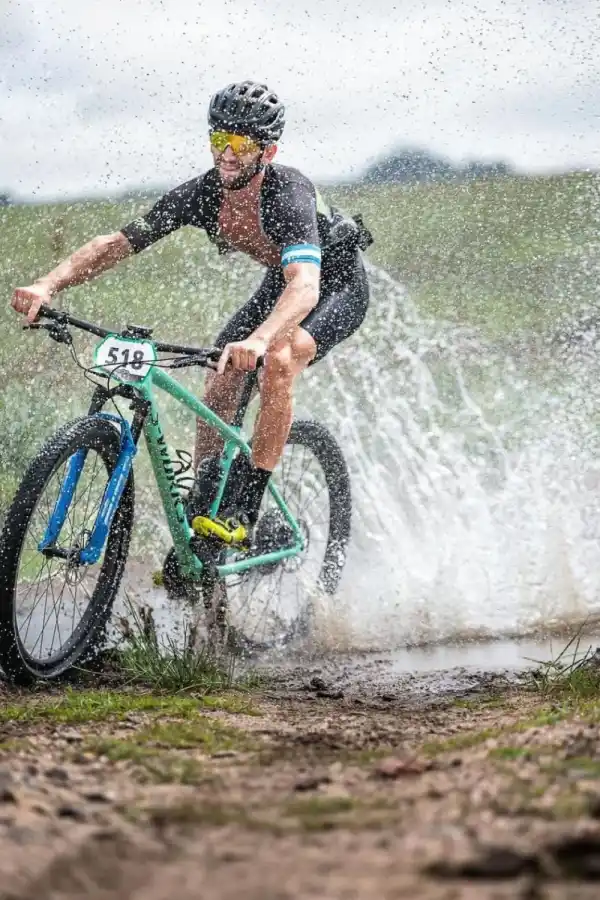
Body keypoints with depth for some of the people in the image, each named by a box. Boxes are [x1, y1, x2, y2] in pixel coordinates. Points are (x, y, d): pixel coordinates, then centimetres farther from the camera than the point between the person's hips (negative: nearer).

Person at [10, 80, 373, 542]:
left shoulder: (288, 194, -38)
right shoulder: (201, 195, -21)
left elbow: (304, 284, -54)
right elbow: (117, 242, -23)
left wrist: (258, 339, -73)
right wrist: (48, 285, -39)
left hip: (339, 283, -7)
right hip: (280, 282, 7)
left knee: (279, 360, -32)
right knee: (219, 383, -10)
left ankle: (246, 508, -24)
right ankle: (199, 512, -1)